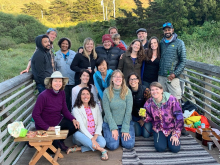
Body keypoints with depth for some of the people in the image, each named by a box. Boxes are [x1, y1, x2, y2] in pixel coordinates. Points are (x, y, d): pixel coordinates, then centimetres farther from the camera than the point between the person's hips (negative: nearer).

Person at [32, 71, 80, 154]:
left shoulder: (62, 93, -6)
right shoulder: (43, 96, -25)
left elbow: (64, 110, 0)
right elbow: (35, 115, -22)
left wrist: (73, 119, -17)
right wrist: (47, 127, -24)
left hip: (59, 121, 6)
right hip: (45, 126, -5)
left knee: (75, 126, -15)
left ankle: (59, 141, 10)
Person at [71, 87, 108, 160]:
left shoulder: (95, 106, 8)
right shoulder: (76, 109, -4)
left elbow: (100, 123, 3)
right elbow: (81, 127, -14)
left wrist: (96, 135, -13)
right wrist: (91, 138, -24)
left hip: (95, 135, 2)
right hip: (84, 136, -2)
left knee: (102, 142, -30)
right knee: (77, 134, -36)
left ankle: (79, 148, -18)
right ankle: (101, 150, -32)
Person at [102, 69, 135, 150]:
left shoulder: (127, 91, -8)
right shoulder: (107, 92, -9)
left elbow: (128, 111, -10)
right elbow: (107, 111, -10)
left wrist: (125, 129, -13)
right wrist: (113, 128, -14)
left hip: (126, 122, 1)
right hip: (110, 123, -1)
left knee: (129, 145, -13)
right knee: (112, 146, -15)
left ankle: (121, 135, 19)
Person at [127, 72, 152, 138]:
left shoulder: (145, 90, -18)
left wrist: (144, 119, -9)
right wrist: (139, 120, -7)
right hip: (135, 116, 2)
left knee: (146, 134, -10)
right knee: (137, 133, -10)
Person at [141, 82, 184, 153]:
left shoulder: (171, 100, -17)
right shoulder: (149, 103, -8)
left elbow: (179, 117, -13)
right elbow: (149, 119, 2)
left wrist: (176, 135, -14)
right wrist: (144, 116, -23)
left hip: (172, 128, -1)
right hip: (159, 129, 1)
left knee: (175, 148, -17)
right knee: (160, 148, -19)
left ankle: (171, 138, 17)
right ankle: (161, 138, 16)